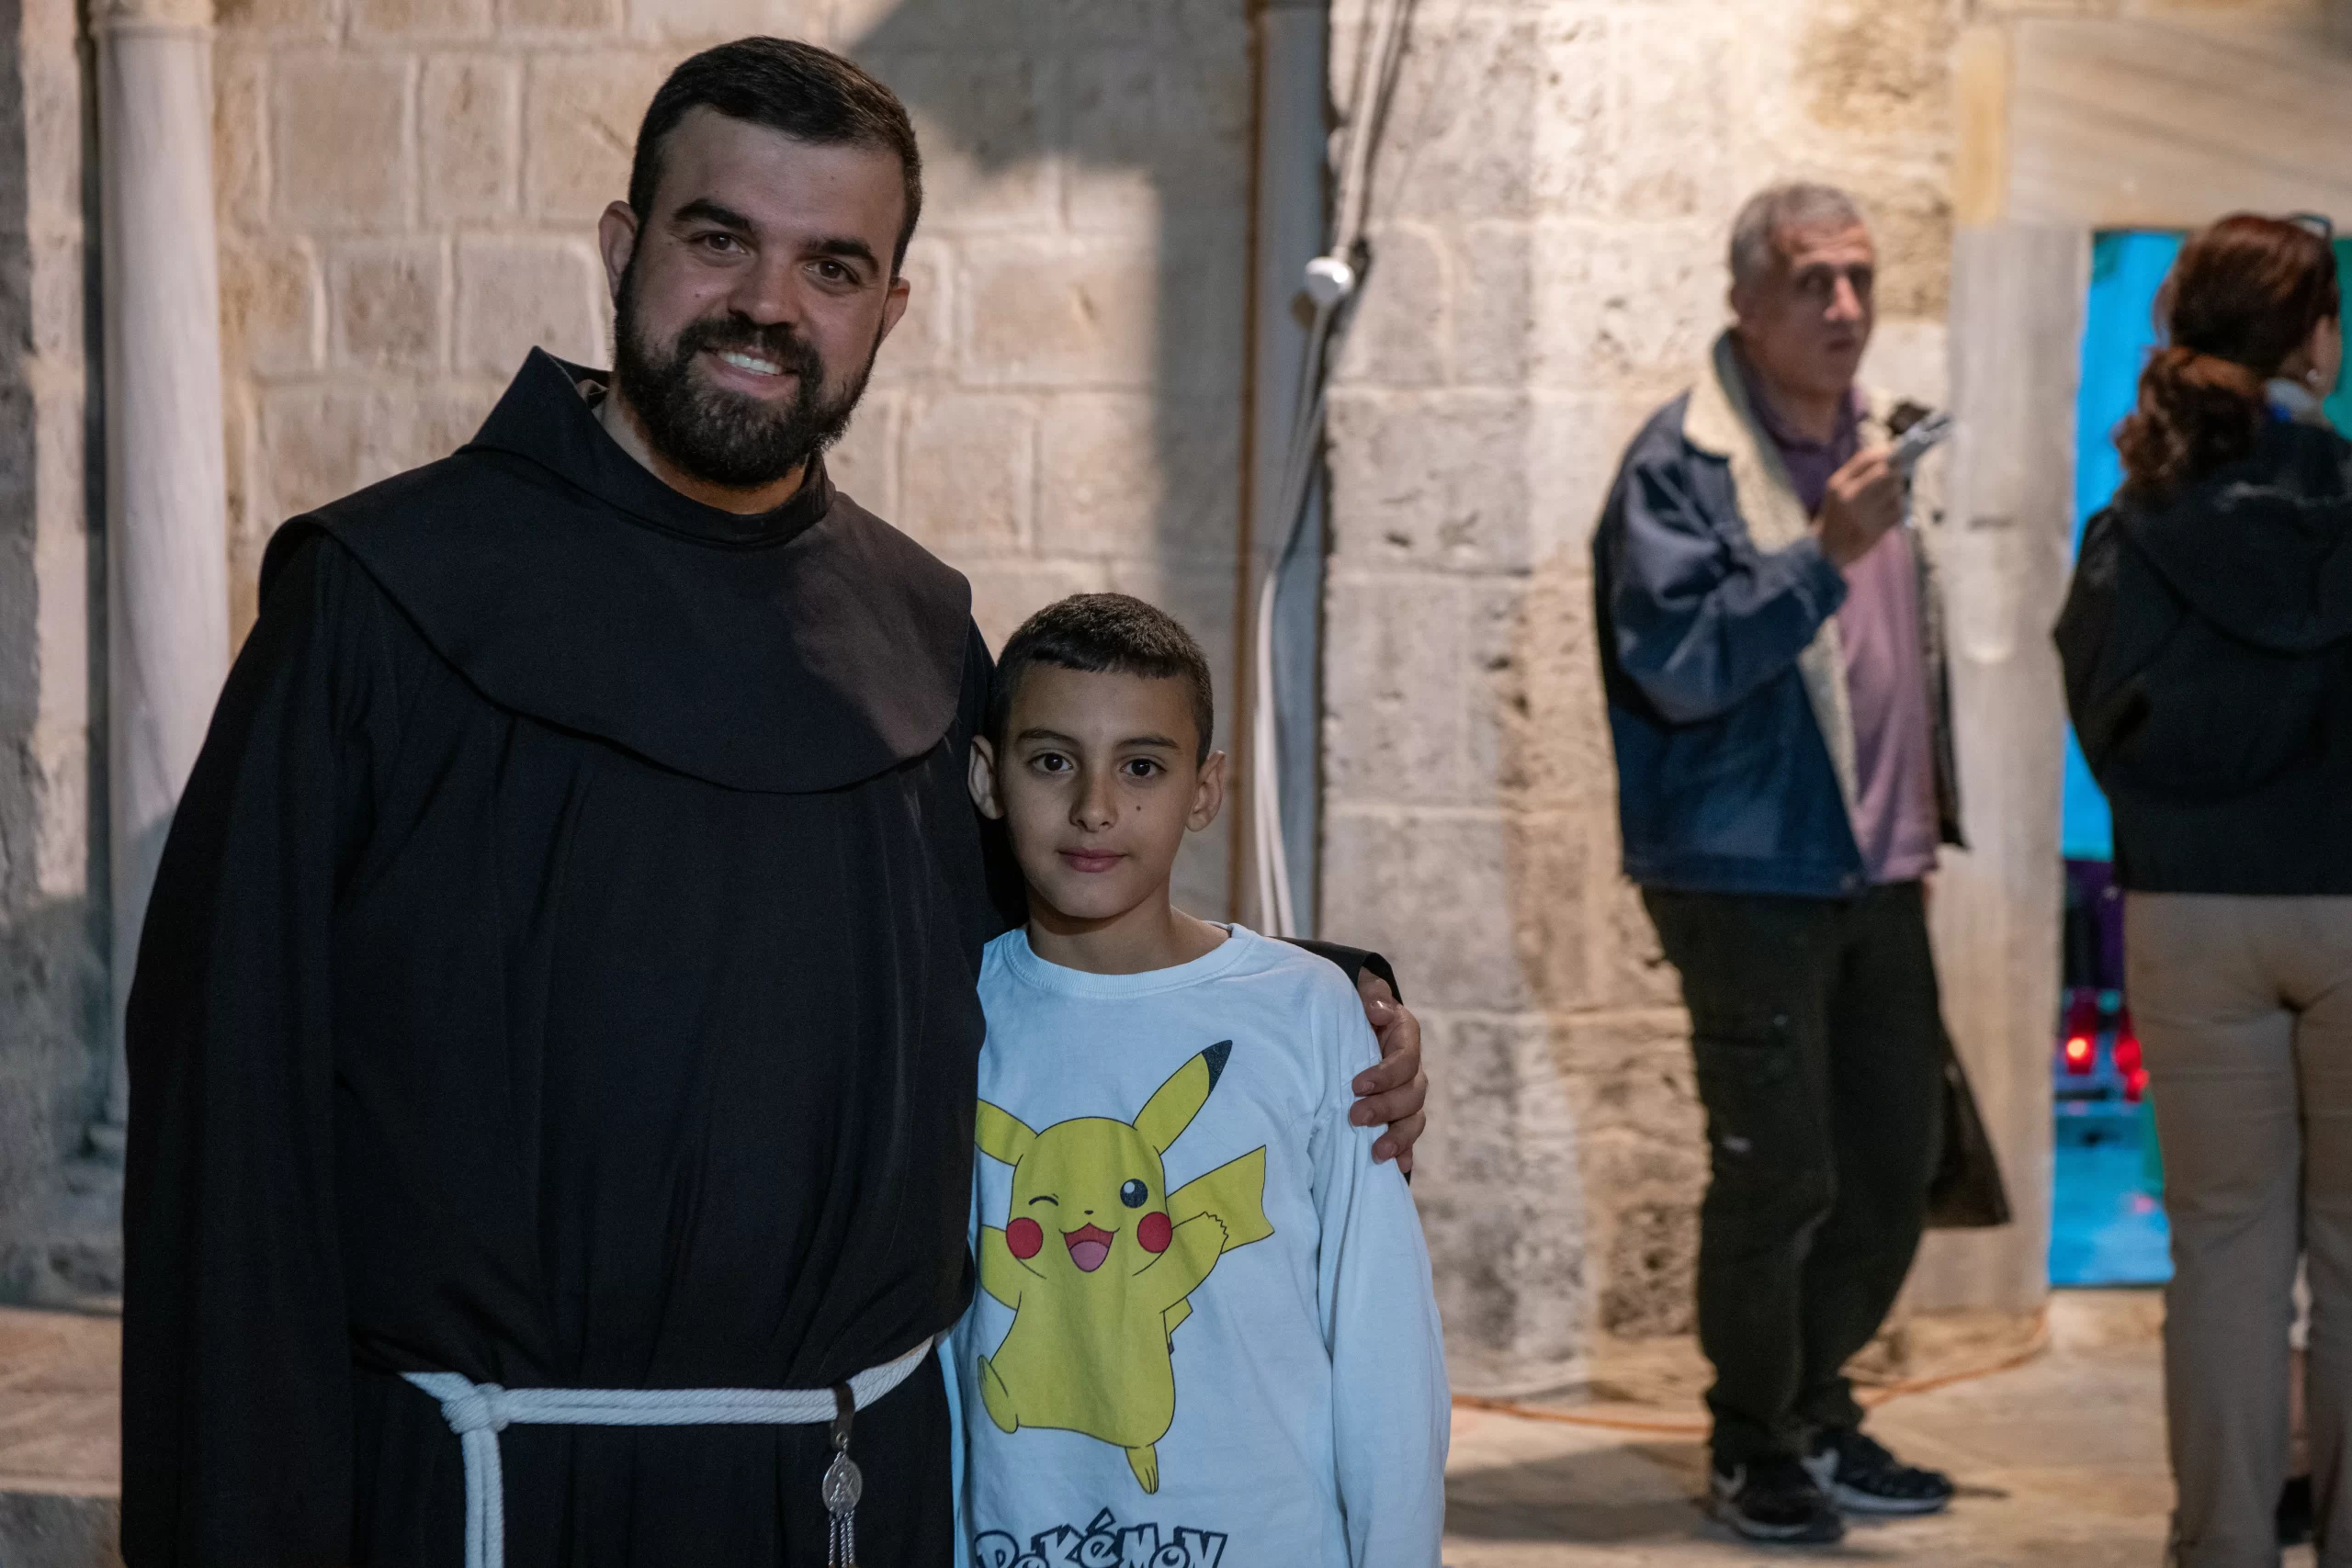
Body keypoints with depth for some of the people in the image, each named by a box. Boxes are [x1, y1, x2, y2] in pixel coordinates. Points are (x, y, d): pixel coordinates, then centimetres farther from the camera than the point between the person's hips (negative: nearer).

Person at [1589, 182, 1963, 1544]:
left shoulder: (1877, 442, 13)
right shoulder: (1683, 463, -11)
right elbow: (1679, 661, -21)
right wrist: (1823, 552, -29)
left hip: (1882, 873, 8)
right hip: (1750, 878, -8)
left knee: (1897, 1166, 12)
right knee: (1780, 1173, -4)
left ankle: (1818, 1418, 28)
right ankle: (1755, 1445, 14)